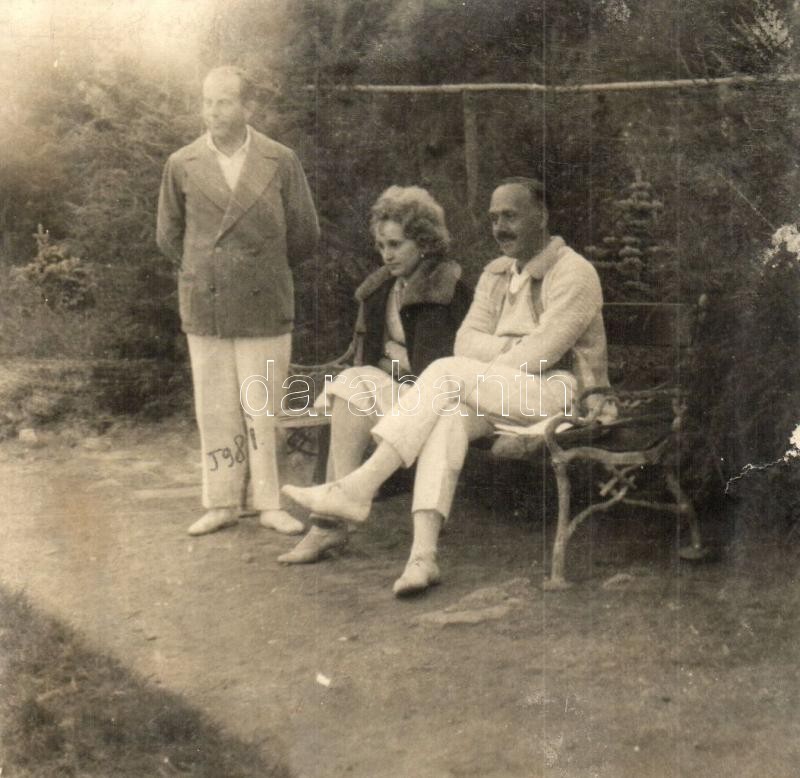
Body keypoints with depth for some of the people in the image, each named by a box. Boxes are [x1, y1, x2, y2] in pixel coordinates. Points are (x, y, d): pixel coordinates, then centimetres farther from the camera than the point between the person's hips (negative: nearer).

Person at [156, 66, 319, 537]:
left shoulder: (281, 162, -2)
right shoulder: (183, 166, 2)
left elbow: (305, 235, 7)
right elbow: (170, 236, 14)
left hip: (265, 308, -1)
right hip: (205, 308, 2)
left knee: (263, 409, 1)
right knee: (216, 410, 6)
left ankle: (270, 503, 11)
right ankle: (223, 503, 16)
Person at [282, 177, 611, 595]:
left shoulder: (574, 273, -7)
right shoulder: (495, 274, 17)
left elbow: (538, 356, -15)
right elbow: (467, 341, 5)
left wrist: (472, 377, -5)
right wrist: (517, 349, -13)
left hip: (560, 392, -6)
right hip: (500, 394, 6)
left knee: (447, 373, -27)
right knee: (448, 413, -29)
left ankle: (360, 487, -29)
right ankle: (423, 554, -39)